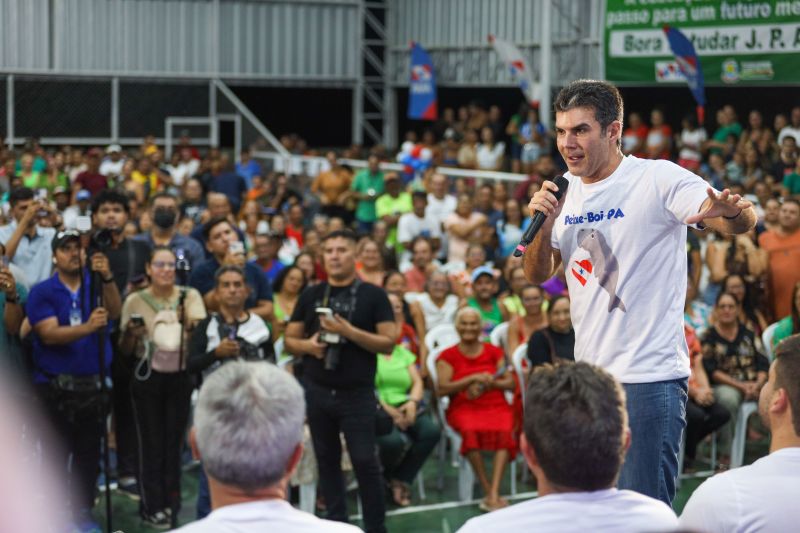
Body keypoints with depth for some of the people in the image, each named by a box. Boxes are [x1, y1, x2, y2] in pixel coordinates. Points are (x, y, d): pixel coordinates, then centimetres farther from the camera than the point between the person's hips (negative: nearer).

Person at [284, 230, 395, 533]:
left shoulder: (373, 295, -2)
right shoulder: (311, 295, 9)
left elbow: (388, 343, -8)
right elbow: (289, 340, 13)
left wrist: (348, 331, -19)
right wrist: (307, 345, -9)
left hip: (358, 393, -4)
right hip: (317, 391, 4)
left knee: (365, 461, -5)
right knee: (327, 459, 9)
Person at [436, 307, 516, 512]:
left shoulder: (494, 352, 17)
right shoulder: (448, 356, 11)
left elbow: (510, 383, 11)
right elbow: (442, 389, -2)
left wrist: (488, 384, -9)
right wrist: (473, 378, -9)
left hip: (496, 406, 1)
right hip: (463, 408, -1)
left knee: (505, 431, -33)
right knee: (471, 430, -36)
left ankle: (493, 494, -40)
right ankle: (488, 491, -29)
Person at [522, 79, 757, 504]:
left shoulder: (658, 178, -10)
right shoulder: (566, 190, 9)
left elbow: (744, 221, -20)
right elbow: (537, 275, 11)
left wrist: (732, 213, -44)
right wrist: (544, 228, -8)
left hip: (650, 378, -7)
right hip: (587, 376, 7)